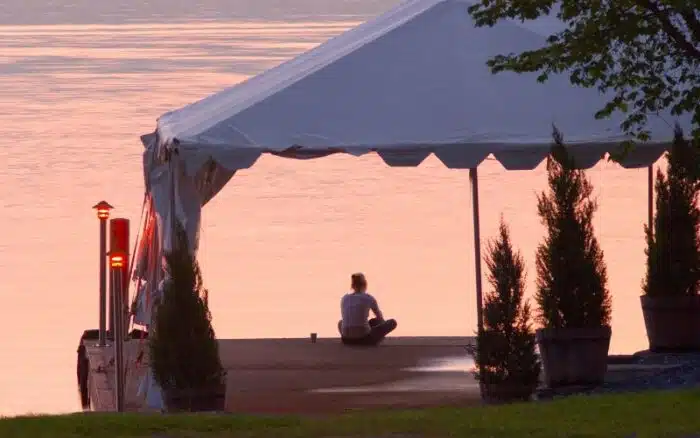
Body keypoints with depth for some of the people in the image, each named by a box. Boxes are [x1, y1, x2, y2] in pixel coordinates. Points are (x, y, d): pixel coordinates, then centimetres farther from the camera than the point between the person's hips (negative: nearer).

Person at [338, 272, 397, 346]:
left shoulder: (344, 298, 10)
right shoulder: (369, 298, 2)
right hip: (364, 338, -3)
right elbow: (380, 318, 18)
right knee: (392, 322, 14)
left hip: (347, 340, 3)